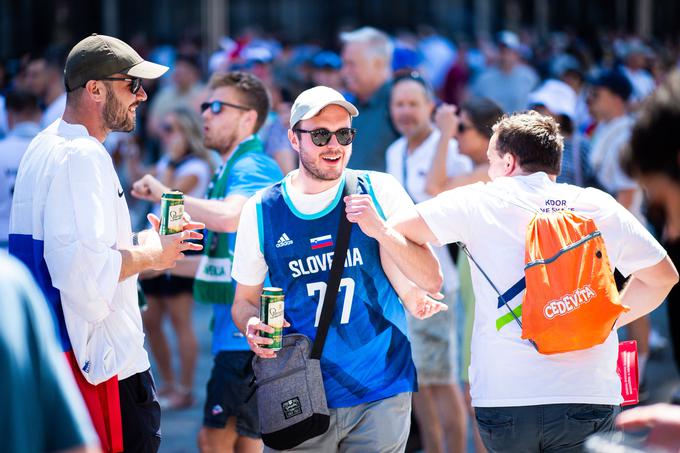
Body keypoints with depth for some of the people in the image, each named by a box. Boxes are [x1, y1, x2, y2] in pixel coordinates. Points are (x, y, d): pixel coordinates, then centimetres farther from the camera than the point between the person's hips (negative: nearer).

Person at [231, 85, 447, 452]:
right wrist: (252, 326, -12)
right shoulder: (262, 211, 1)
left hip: (381, 394, 0)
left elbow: (431, 283, -3)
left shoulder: (380, 192, 0)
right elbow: (245, 300, 11)